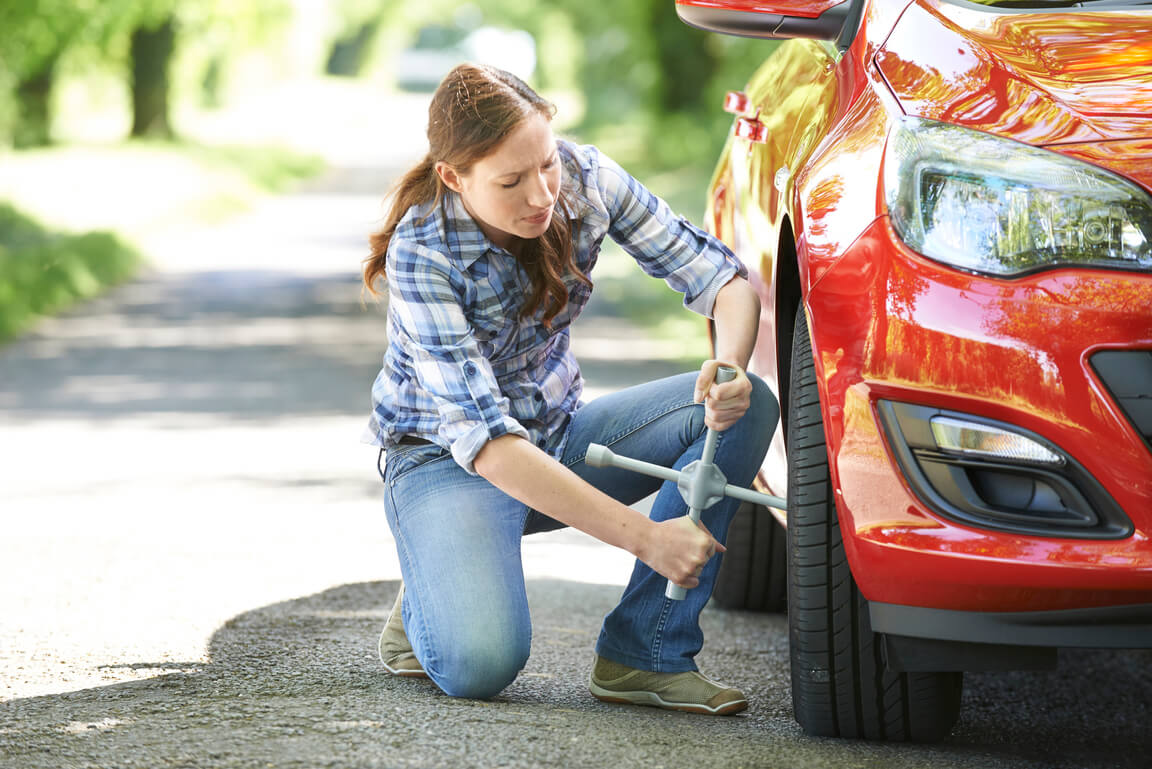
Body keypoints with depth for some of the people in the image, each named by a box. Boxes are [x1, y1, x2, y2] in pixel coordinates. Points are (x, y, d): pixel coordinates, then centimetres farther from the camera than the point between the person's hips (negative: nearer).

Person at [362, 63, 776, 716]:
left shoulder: (584, 178, -15)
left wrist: (729, 365, -35)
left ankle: (645, 654, -17)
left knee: (747, 406, -19)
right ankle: (431, 600, 6)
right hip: (445, 458, -5)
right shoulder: (421, 252, -28)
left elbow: (723, 276, -10)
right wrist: (643, 537, -39)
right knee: (480, 663, -33)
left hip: (559, 434, 5)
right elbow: (483, 439, -33)